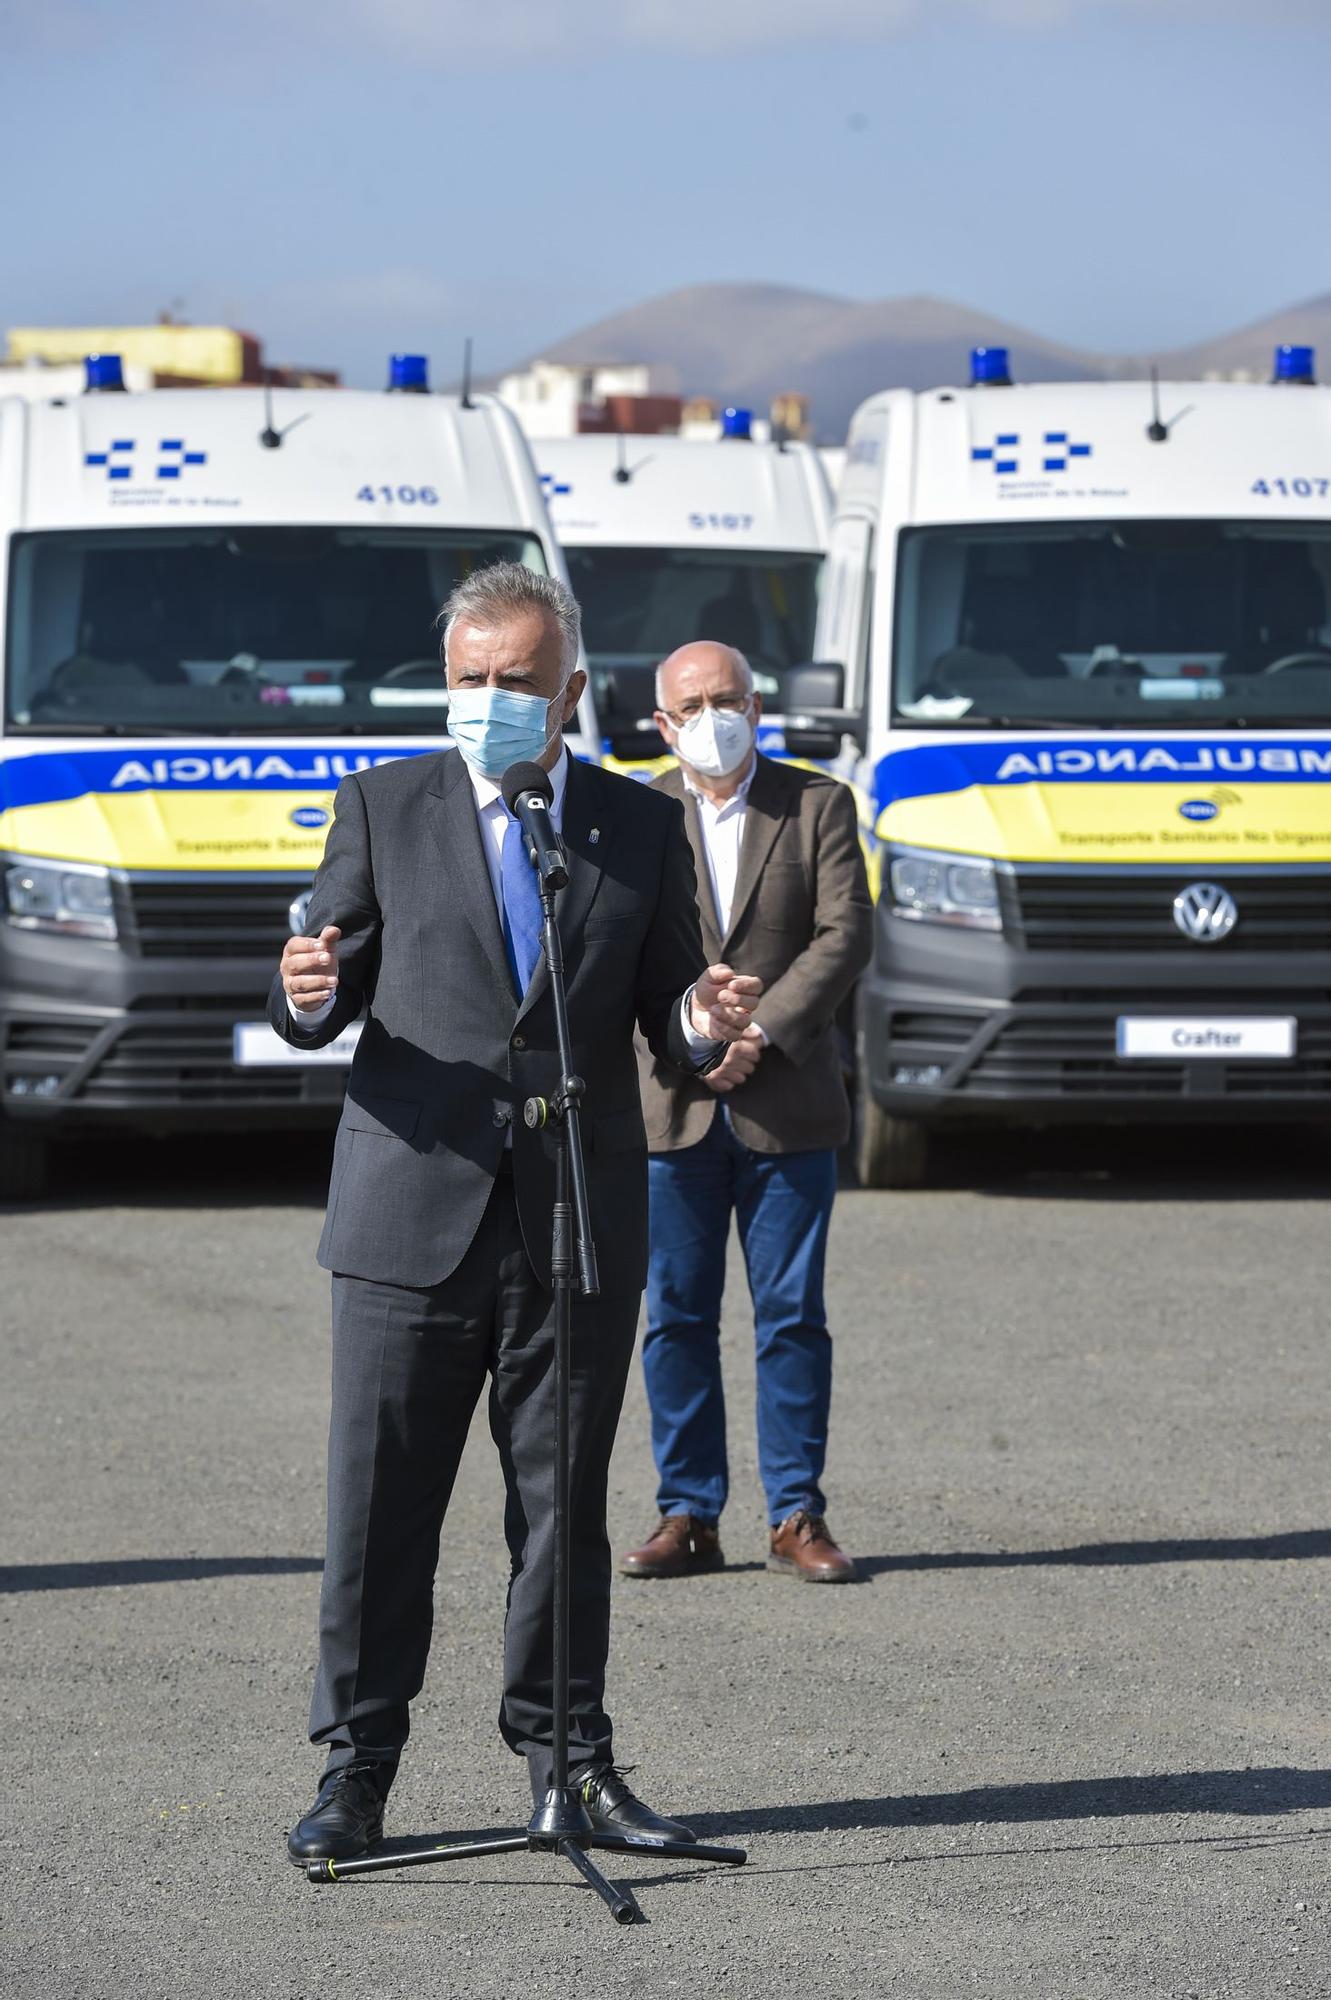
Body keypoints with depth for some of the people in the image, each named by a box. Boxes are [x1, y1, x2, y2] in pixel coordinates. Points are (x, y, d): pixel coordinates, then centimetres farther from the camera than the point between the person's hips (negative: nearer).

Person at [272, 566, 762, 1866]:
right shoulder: (383, 807, 7)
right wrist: (307, 995, -18)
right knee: (379, 1506, 0)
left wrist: (704, 1022, -11)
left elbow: (667, 1030, 11)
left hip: (581, 1228, 1)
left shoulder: (642, 828, 10)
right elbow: (324, 1004, 5)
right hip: (413, 1214, -1)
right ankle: (356, 1767, 7)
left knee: (565, 1507, 8)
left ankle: (566, 1751, 18)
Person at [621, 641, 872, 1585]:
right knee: (677, 1318, 3)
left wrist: (762, 1032, -13)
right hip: (672, 1106, 1)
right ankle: (689, 1515, 9)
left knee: (793, 1317, 1)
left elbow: (847, 934, -4)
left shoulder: (819, 804, 4)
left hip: (788, 1106, -1)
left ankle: (797, 1516, 6)